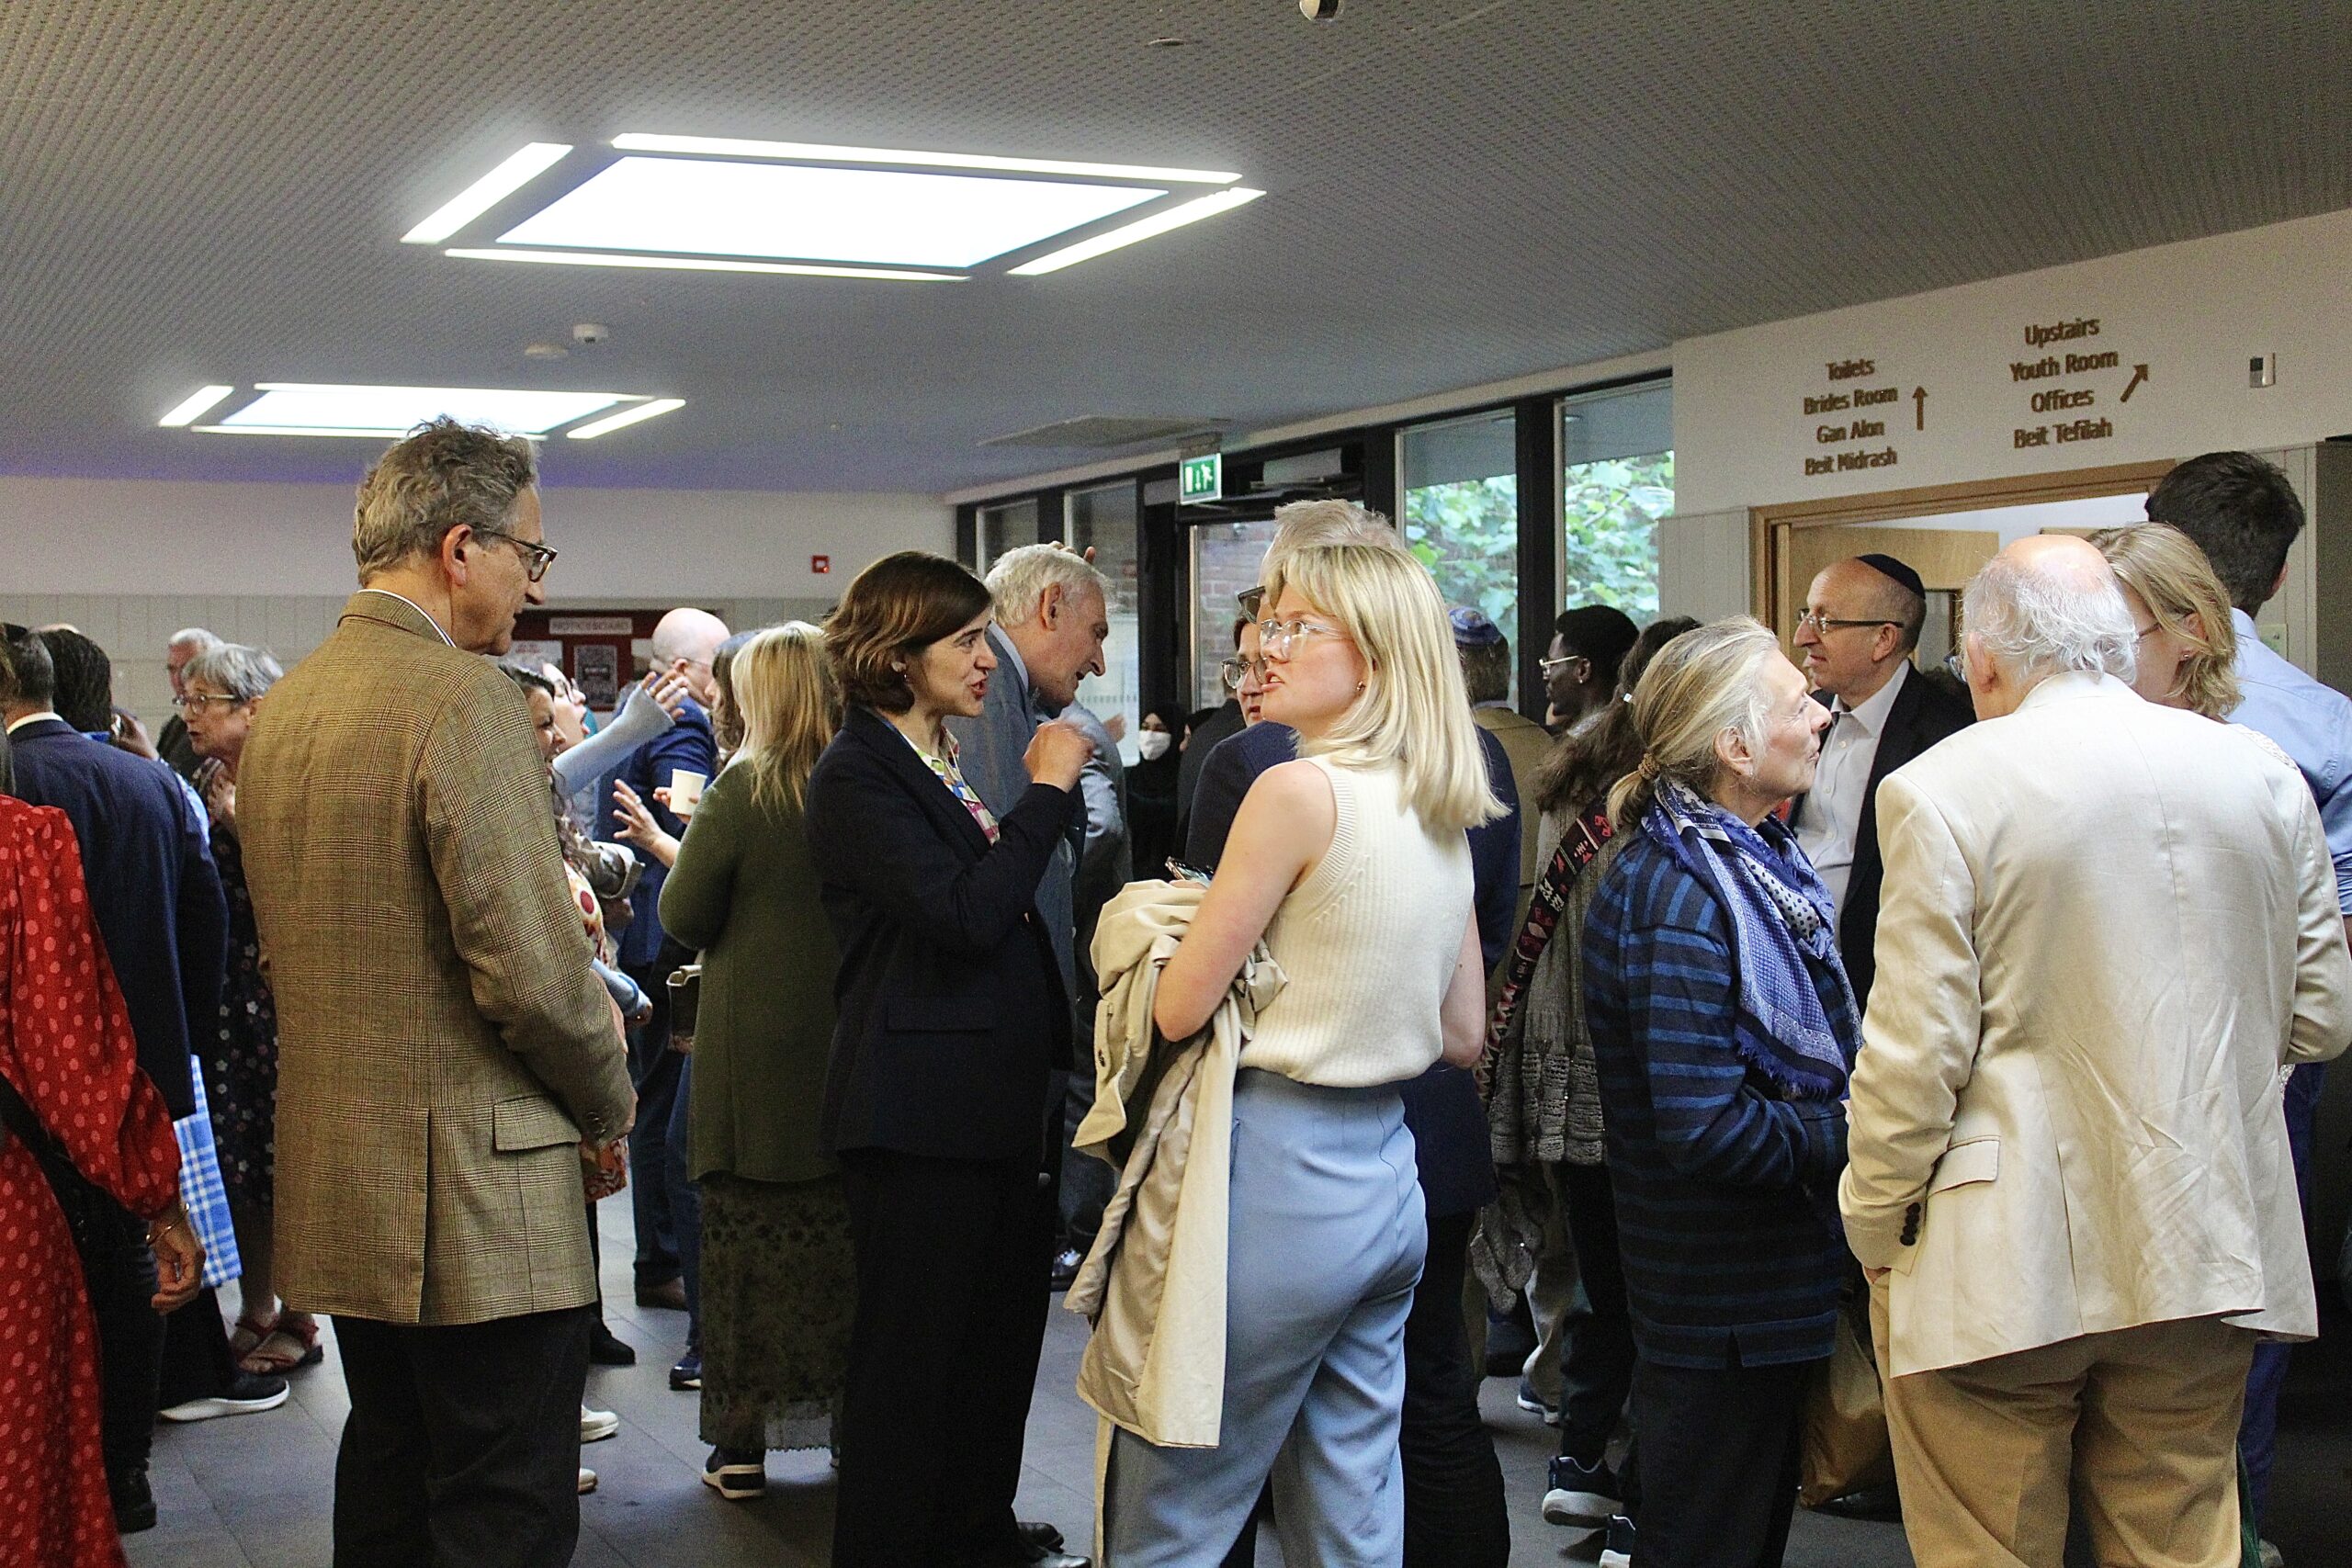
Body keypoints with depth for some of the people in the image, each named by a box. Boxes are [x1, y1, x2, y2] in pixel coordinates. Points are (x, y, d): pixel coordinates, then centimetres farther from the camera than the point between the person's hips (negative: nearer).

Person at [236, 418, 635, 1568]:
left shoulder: (283, 705, 11)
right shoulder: (463, 694, -17)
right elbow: (531, 966, -21)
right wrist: (609, 1105, -5)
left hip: (337, 1179, 9)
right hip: (473, 1189, -9)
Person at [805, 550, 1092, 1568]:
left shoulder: (955, 765, 14)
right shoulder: (857, 776, -12)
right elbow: (963, 915, -23)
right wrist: (1046, 791, -16)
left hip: (1000, 1100, 9)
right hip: (919, 1114, -9)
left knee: (1002, 1339, 17)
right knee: (911, 1360, 1)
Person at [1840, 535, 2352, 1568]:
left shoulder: (1942, 790, -11)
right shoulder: (2264, 779, 4)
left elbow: (1917, 1050, -13)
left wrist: (1873, 1229, 1)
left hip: (2002, 1266, -4)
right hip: (2208, 1251, 5)